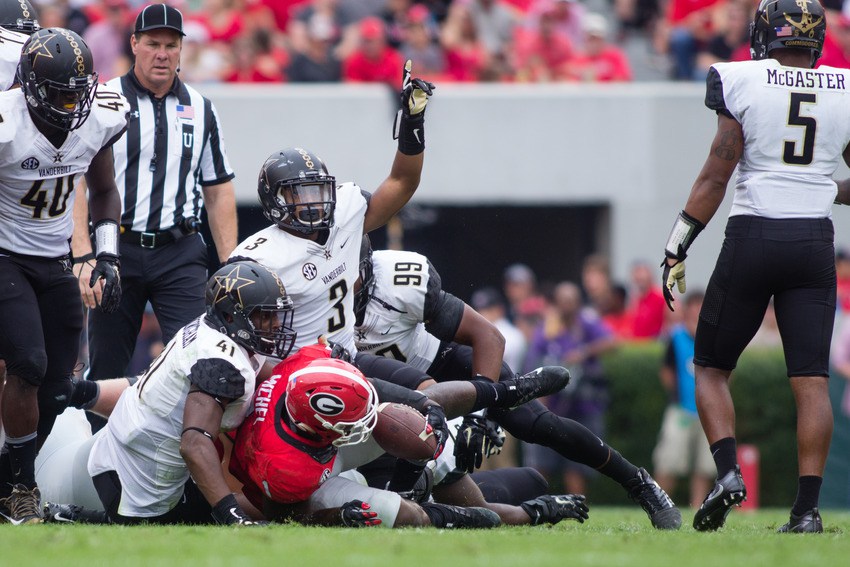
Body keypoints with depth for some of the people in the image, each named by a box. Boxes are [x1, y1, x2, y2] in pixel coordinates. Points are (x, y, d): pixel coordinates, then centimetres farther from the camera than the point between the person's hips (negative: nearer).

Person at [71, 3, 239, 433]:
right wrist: (83, 256, -16)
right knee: (106, 370, 4)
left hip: (180, 252, 2)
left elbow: (218, 190, 16)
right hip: (117, 249, -2)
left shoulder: (200, 109, 11)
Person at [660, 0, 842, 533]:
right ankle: (808, 506, -8)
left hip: (753, 236, -2)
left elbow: (716, 176, -7)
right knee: (811, 380, 1)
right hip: (816, 240, 2)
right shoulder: (844, 93, 5)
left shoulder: (743, 84, -5)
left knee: (712, 367, 11)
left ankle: (728, 471, -9)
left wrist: (676, 249, -2)